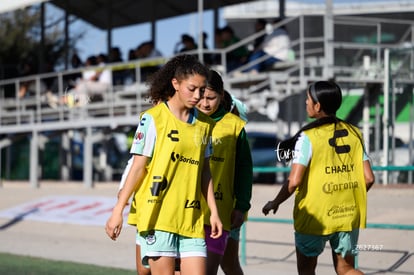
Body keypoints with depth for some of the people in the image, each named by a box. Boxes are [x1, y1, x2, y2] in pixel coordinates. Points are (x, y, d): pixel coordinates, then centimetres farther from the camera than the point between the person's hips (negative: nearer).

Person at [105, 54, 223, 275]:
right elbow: (138, 167, -3)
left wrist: (214, 211, 13)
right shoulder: (153, 118, -3)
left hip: (191, 218, 5)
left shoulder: (204, 124, 12)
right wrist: (118, 210, -5)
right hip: (156, 215, -5)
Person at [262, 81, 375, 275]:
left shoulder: (308, 137, -13)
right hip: (348, 215, 5)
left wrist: (275, 203, -1)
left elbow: (294, 181, -18)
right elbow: (368, 178, 1)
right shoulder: (353, 134, 3)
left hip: (315, 216, -4)